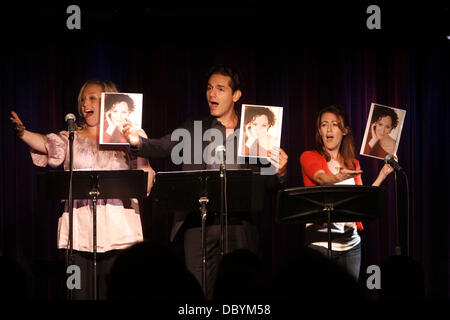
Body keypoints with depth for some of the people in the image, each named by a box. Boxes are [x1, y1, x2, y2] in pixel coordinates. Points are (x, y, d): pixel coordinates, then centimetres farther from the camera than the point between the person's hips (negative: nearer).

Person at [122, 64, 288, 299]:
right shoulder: (194, 128, 13)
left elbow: (267, 186, 9)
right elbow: (163, 147, -1)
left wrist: (280, 172, -14)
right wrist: (138, 142, -21)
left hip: (239, 226, 0)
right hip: (198, 222, 1)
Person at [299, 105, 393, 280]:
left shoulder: (353, 164, 15)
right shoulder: (309, 157, 1)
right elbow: (322, 178, -20)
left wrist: (382, 175, 10)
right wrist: (339, 177, -41)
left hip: (351, 242, 4)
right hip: (319, 241, -4)